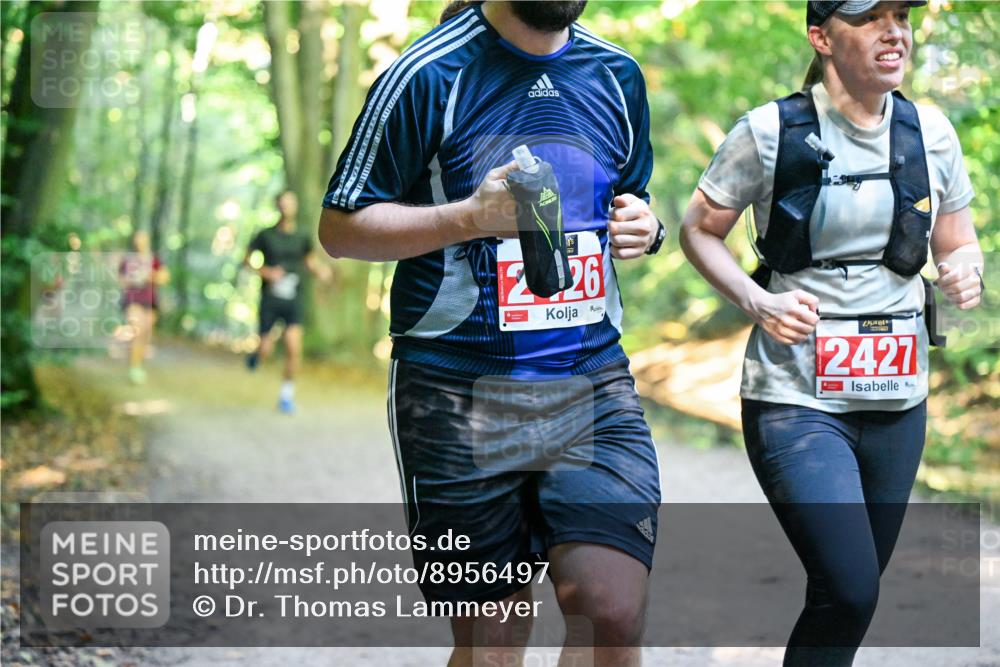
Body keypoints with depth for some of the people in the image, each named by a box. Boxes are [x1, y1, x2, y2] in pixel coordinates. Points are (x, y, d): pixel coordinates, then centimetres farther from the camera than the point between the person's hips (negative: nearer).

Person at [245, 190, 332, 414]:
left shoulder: (302, 238, 6)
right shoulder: (266, 235, -1)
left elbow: (311, 260, 21)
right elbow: (247, 258, 6)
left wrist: (321, 271, -1)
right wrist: (265, 272, -11)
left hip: (294, 300, 1)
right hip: (270, 299, -1)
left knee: (294, 347, -13)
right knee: (266, 351, -2)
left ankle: (286, 394, 2)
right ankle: (256, 351, 37)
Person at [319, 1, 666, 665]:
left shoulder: (618, 74, 10)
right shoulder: (431, 75, -5)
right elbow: (340, 227, -3)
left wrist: (643, 227, 1)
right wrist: (470, 217, -18)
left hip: (595, 386, 4)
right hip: (461, 400, -3)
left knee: (613, 614, -12)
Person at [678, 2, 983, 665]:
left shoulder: (931, 132, 4)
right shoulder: (771, 132, -8)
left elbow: (959, 245, 15)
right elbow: (699, 230, 2)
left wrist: (967, 272, -9)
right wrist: (757, 301, -15)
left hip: (897, 400, 5)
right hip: (796, 401, -5)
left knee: (857, 590, 14)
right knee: (848, 590, -18)